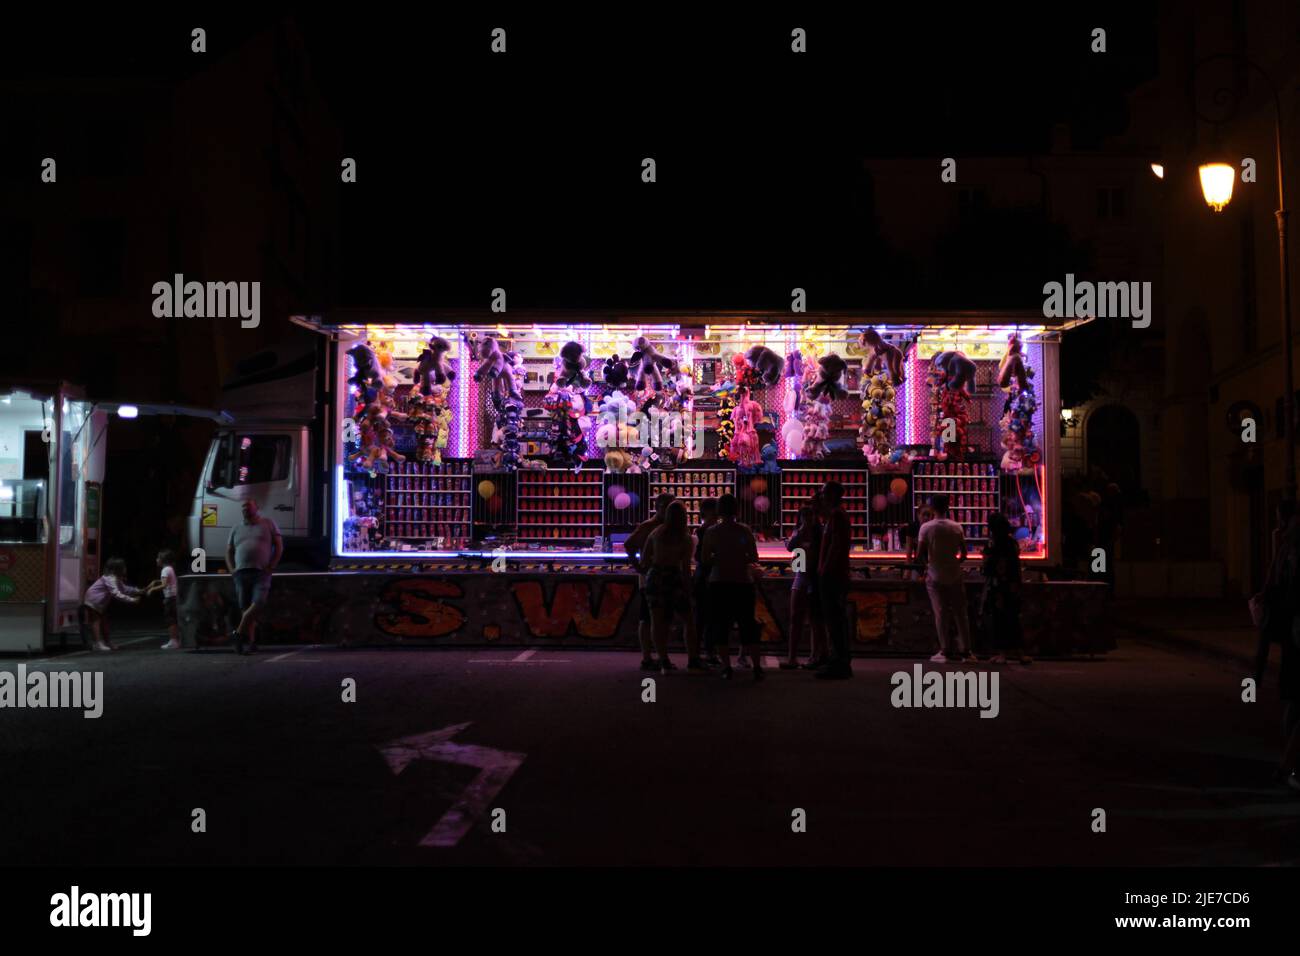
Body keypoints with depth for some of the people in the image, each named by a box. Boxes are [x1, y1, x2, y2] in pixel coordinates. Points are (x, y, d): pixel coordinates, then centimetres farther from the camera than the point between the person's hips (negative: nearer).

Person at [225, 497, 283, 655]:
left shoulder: (268, 523, 10)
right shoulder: (236, 528, 18)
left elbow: (279, 546, 5)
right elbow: (229, 551, 22)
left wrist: (271, 566, -5)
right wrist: (232, 569, 7)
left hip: (261, 572, -3)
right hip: (241, 573, 3)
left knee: (258, 604, -20)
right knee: (245, 609, -1)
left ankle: (239, 632, -11)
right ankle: (252, 643, 1)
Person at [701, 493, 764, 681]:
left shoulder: (712, 532, -4)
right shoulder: (745, 531, -3)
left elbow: (706, 559, -1)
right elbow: (754, 559, -2)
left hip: (718, 583, -1)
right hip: (743, 583, 1)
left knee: (720, 626, 6)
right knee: (748, 626, 9)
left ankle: (727, 667, 0)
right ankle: (757, 667, 4)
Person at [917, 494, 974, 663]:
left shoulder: (926, 528, -9)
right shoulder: (956, 527, -2)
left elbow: (919, 555, -11)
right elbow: (964, 554, 1)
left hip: (935, 577, -2)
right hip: (954, 576, 2)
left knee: (941, 613, 2)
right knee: (960, 613, 9)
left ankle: (945, 651, 1)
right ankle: (965, 650, 12)